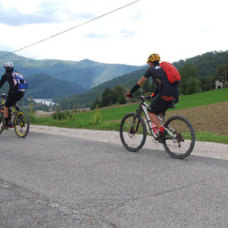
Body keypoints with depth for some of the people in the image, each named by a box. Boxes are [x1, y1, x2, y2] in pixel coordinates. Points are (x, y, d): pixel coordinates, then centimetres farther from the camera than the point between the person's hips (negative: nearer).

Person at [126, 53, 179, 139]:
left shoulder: (151, 70, 9)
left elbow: (140, 83, 13)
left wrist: (130, 93, 23)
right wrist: (154, 94, 51)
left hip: (165, 94, -7)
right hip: (175, 94, 7)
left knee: (151, 112, 6)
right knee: (160, 112, 27)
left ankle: (161, 130, -11)